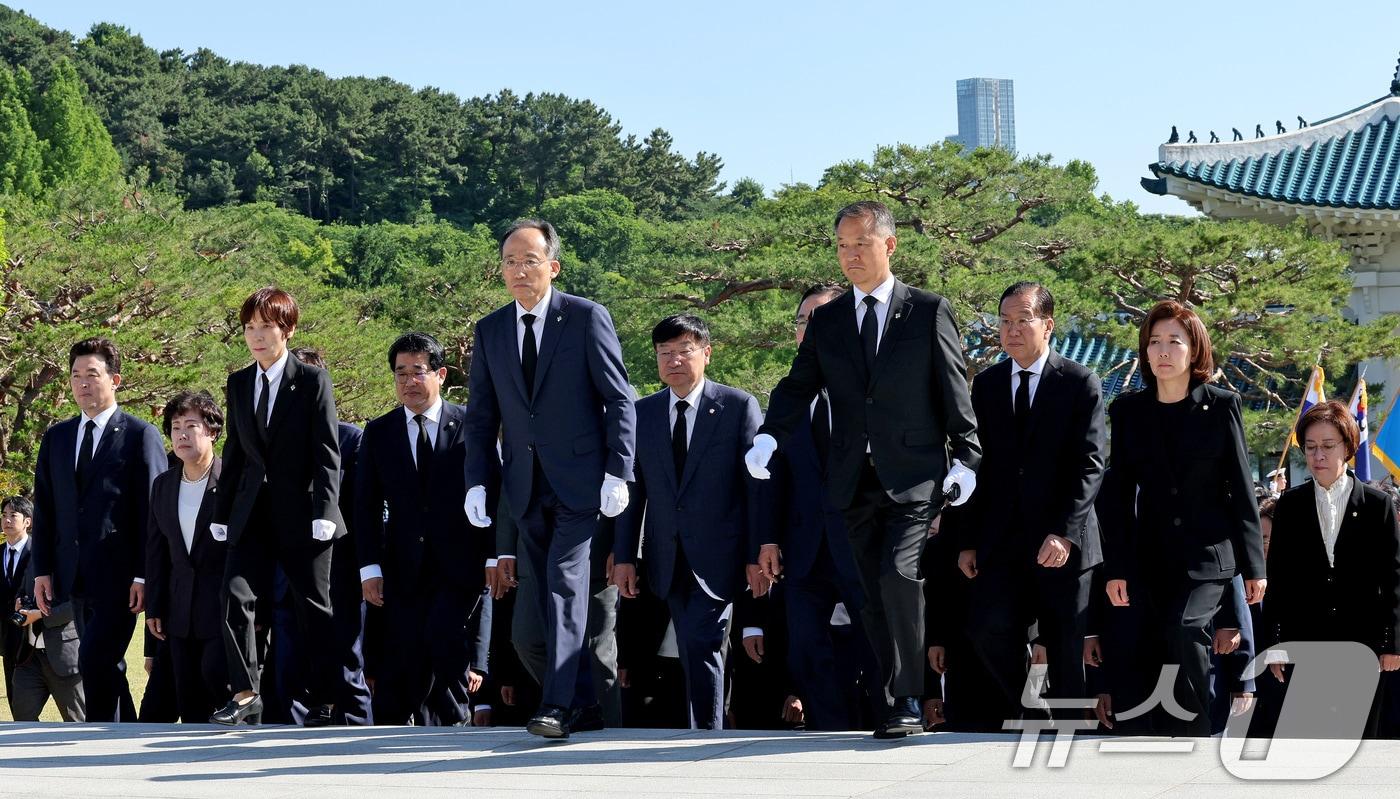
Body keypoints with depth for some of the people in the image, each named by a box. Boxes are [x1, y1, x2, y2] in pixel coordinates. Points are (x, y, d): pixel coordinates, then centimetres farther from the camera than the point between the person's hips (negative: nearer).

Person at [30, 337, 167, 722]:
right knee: (107, 667, 10)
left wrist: (144, 575, -12)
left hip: (119, 576, -6)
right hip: (75, 576, 6)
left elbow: (153, 511, -5)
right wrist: (42, 569, 7)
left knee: (95, 661, -16)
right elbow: (44, 507, 15)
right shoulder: (56, 438, 15)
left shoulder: (140, 436, -1)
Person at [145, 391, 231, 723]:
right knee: (189, 700, 6)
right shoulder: (163, 485, 11)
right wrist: (154, 608, 12)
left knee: (215, 673, -18)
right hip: (181, 611, 6)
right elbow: (156, 550, 15)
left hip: (226, 605, -6)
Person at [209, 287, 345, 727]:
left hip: (301, 513, -4)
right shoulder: (238, 383, 11)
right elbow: (234, 452, 15)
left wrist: (324, 510, -16)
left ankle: (323, 702, 12)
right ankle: (245, 694, -6)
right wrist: (222, 512, 12)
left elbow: (327, 452, -7)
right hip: (252, 514, 4)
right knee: (236, 596, -11)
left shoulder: (312, 380, -3)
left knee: (315, 608, 3)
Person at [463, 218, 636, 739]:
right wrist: (477, 482, 2)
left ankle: (556, 706, -20)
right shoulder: (489, 332, 9)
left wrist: (618, 474, -11)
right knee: (553, 597, 9)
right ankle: (586, 703, 18)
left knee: (566, 585, -15)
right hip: (527, 489, 5)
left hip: (578, 481, -5)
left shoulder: (587, 319, -4)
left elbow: (619, 400, -4)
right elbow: (480, 416, 12)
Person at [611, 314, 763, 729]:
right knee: (695, 655, 7)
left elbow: (757, 484, -3)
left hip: (717, 555, -4)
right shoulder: (642, 413, 10)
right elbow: (633, 488, 10)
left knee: (701, 645, -14)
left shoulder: (739, 407, -1)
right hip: (669, 561, 4)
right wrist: (624, 555, 4)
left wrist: (758, 554, -8)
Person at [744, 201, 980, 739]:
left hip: (914, 475, -4)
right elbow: (799, 386, 6)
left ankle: (907, 702, -12)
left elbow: (954, 391, 2)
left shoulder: (929, 311, 3)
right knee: (874, 596, 5)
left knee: (897, 574, -20)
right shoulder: (826, 321, 12)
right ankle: (896, 703, 13)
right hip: (856, 481, 4)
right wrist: (768, 437, -11)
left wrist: (965, 458, -6)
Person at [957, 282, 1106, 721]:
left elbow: (1090, 466, -8)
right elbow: (978, 465, 12)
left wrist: (1064, 532, -18)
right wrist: (968, 540, 6)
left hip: (1062, 541, -3)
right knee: (988, 628, -14)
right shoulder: (986, 384, 11)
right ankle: (1024, 718, 9)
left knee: (1066, 651, 0)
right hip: (1002, 540, 3)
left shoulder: (1080, 383, -1)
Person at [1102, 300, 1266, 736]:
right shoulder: (1128, 410, 7)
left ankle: (1193, 734, -15)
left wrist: (1253, 565, -1)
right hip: (1150, 557, 3)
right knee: (1157, 662, 1)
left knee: (1184, 632, -25)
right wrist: (1116, 568, 1)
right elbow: (1121, 492, 7)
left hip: (1208, 553, -3)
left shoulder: (1222, 405, 1)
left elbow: (1241, 488, 2)